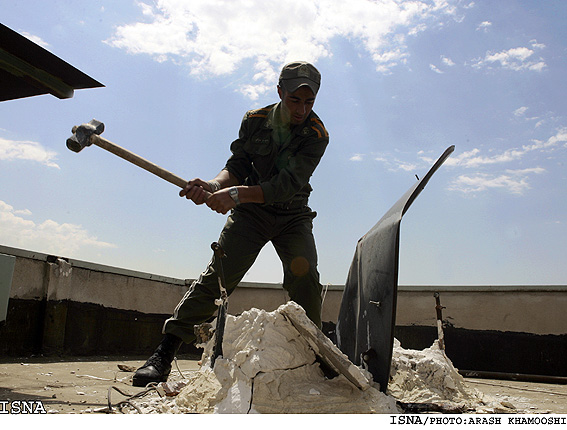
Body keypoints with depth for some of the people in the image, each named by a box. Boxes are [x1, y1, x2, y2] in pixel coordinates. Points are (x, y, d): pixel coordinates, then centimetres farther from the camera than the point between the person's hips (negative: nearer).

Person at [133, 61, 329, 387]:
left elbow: (289, 183, -27)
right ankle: (164, 354, -12)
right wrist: (215, 185, -30)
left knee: (305, 278, -18)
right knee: (218, 275, -13)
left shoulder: (317, 135, -15)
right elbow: (238, 166, -6)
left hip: (293, 217, 0)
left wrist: (236, 194, -40)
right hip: (251, 213, 0)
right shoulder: (254, 120, -5)